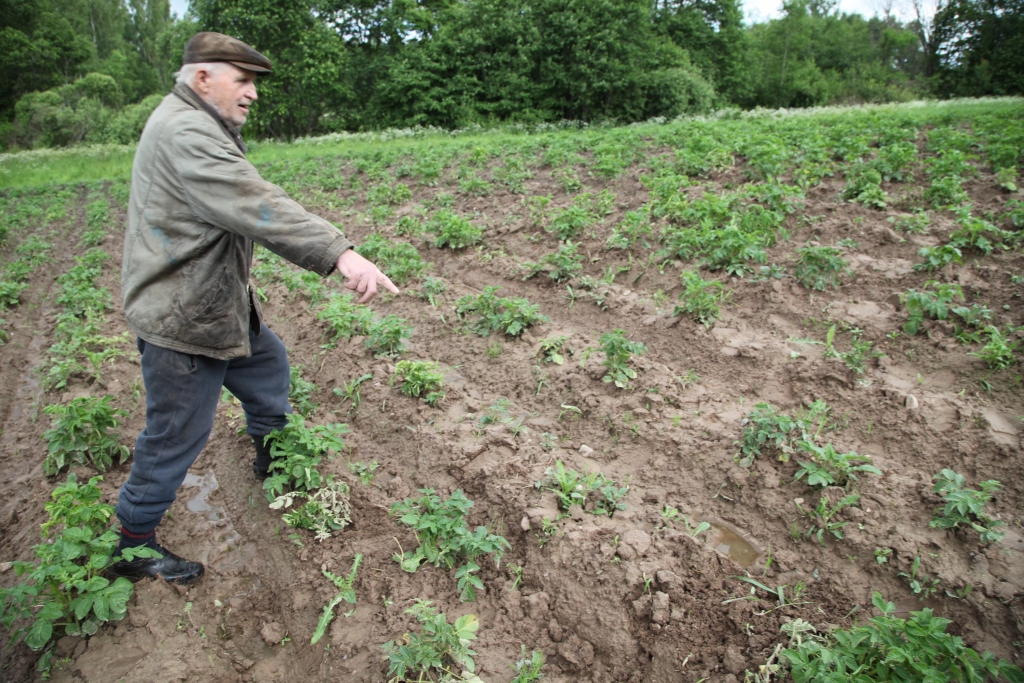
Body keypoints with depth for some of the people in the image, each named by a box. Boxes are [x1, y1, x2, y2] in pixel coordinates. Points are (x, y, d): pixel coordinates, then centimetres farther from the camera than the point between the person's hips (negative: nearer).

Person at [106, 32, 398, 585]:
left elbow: (242, 204, 13)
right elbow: (255, 205, -37)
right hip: (181, 318, -10)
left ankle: (272, 460, 45)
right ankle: (132, 546, 19)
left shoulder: (200, 125, 13)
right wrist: (340, 253, -46)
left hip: (220, 302, 10)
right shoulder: (186, 133, -23)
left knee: (267, 366, 23)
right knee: (178, 434, 1)